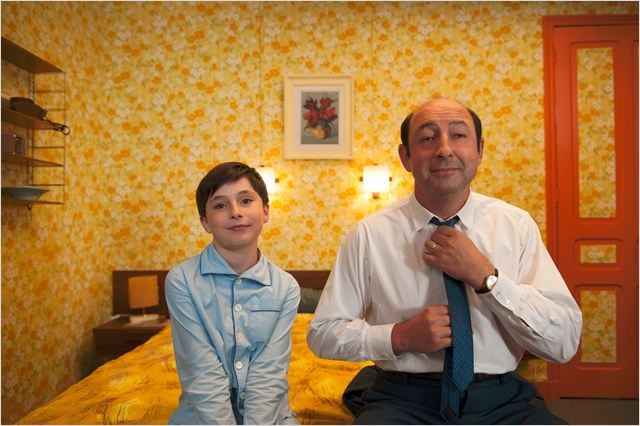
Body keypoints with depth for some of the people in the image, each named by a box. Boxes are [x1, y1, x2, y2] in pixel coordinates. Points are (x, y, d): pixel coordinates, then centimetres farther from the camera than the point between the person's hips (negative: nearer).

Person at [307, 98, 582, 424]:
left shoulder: (517, 225, -2)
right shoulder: (369, 235, -6)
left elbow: (564, 342, -6)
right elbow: (322, 333, -1)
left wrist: (484, 275, -17)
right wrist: (400, 336, -15)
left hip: (501, 399, 3)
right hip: (403, 399, -2)